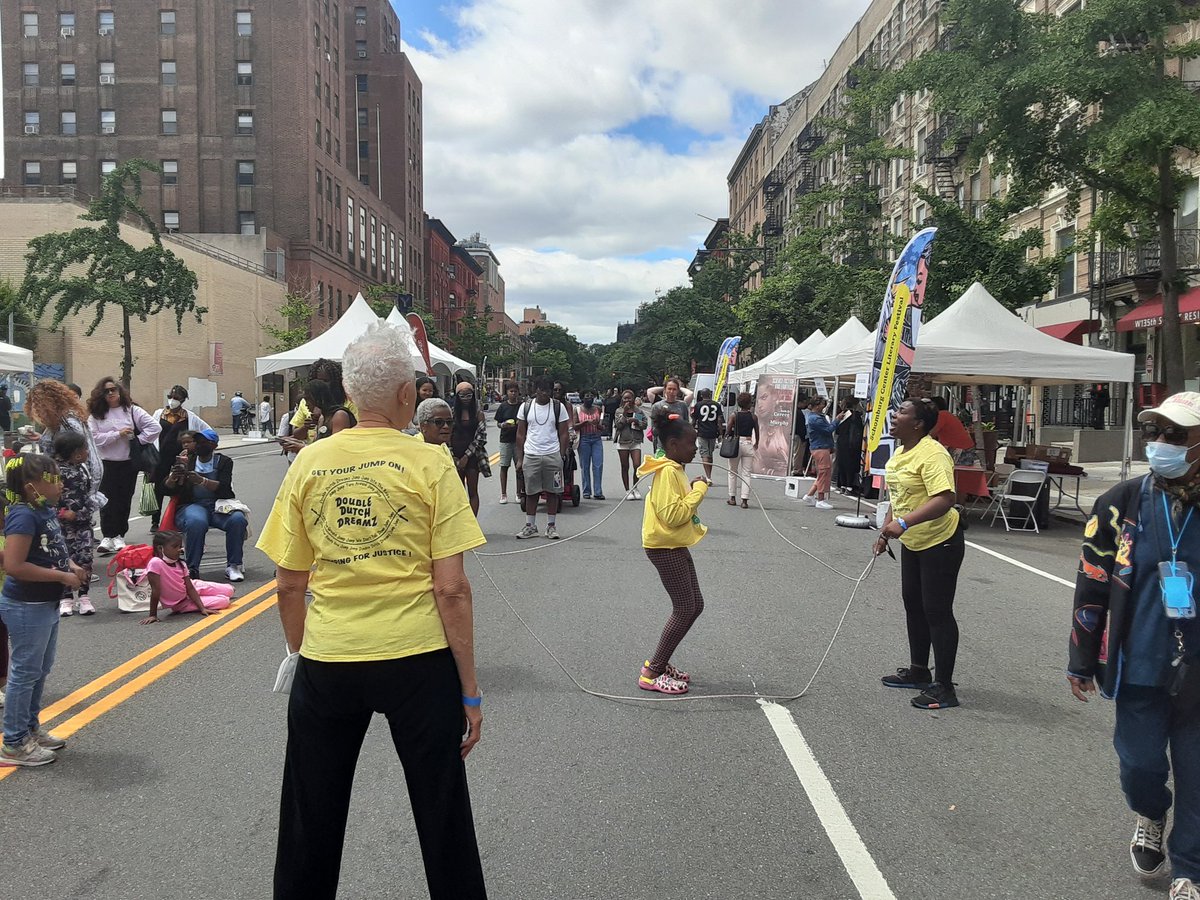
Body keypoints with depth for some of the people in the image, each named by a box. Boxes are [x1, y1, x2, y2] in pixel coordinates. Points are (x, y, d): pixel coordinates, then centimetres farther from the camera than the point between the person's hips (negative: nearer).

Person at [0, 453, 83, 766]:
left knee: (40, 670, 20)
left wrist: (70, 565, 2)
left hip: (46, 604, 9)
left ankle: (30, 728, 35)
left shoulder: (47, 510, 4)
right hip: (26, 608, -9)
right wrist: (61, 576, -23)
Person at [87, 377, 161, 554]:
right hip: (106, 464, 0)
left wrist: (138, 440, -11)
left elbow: (155, 427, -5)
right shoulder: (96, 415, 3)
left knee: (124, 500, 7)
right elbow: (94, 438, -10)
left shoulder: (132, 410, 1)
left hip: (128, 463, 0)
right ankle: (108, 536, 6)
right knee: (108, 501, 0)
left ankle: (119, 535, 17)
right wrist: (117, 434, -14)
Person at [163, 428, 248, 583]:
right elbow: (168, 490, 10)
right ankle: (192, 569, -28)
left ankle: (233, 566, -21)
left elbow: (224, 487, -8)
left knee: (237, 519, -32)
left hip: (218, 505, 0)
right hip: (192, 505, 0)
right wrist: (173, 477, -13)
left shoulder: (223, 461, 9)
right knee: (196, 522, -36)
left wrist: (202, 481, -24)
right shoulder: (187, 461, 16)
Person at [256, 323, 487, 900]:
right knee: (442, 815, 14)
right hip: (418, 659, -2)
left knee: (311, 820, 21)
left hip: (326, 662, 3)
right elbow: (451, 590, -12)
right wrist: (470, 690, -4)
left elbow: (288, 586, 4)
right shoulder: (430, 464, -10)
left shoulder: (308, 463, -1)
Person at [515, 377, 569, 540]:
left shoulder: (559, 407, 2)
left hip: (553, 455, -1)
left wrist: (562, 456, -4)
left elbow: (563, 434, 4)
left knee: (552, 491, 3)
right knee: (531, 492, 4)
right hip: (531, 455, 1)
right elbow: (521, 434, 8)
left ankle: (551, 526, 14)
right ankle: (530, 526, 14)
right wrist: (519, 459, 3)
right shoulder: (525, 407, 5)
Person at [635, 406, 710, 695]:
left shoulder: (674, 469, 12)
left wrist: (696, 489, 7)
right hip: (665, 548, -10)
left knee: (695, 606, 13)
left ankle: (660, 662, 22)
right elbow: (674, 515, -26)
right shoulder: (667, 471, -19)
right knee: (685, 609, -5)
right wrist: (699, 489, -17)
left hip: (676, 546, 10)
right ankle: (652, 673, 4)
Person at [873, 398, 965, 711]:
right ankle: (919, 671, 32)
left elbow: (945, 499, -34)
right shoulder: (900, 451, 6)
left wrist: (904, 523, -40)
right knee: (913, 604, 17)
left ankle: (944, 688, 5)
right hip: (912, 543, 10)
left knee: (937, 611, -4)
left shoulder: (932, 454, -24)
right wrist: (886, 529, 14)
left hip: (941, 543, -10)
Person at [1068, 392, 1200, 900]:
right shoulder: (1122, 505, -6)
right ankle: (1149, 816, 42)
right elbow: (1092, 587, 0)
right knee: (1139, 764, 8)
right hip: (1140, 668, 1)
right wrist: (1081, 661, 3)